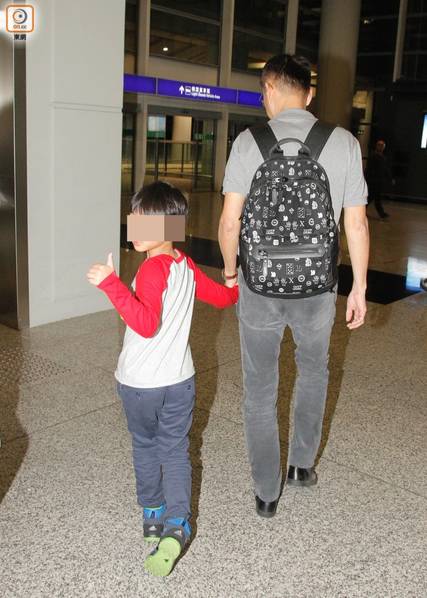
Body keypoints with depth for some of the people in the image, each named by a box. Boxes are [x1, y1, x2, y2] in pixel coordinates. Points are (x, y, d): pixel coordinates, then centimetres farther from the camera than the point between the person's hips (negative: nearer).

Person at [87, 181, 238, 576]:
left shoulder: (154, 268, -22)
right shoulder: (187, 266, 1)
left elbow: (146, 324, -35)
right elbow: (223, 296, 16)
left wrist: (111, 283, -40)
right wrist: (240, 290, 38)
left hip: (140, 382, -5)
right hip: (180, 379, 6)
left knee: (146, 448, 17)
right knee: (176, 451, 12)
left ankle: (153, 514, 31)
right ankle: (176, 524, 0)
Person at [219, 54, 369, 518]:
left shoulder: (249, 142, -8)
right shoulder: (344, 143, -4)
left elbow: (230, 221, -10)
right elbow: (356, 224, -2)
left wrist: (230, 269, 8)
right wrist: (359, 287, 8)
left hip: (259, 287, -1)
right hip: (316, 288, 2)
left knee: (259, 391, 15)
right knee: (313, 370, 29)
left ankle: (266, 493, 26)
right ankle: (303, 462, 36)